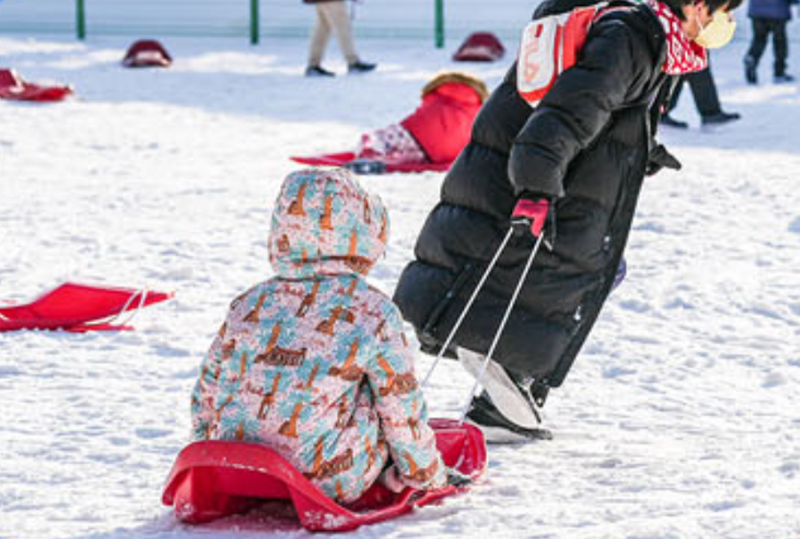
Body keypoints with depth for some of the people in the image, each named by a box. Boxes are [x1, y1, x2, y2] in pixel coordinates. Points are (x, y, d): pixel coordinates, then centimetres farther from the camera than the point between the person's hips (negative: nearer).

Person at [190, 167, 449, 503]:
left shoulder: (249, 305, 5)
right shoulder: (373, 312, -8)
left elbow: (206, 393, 15)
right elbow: (402, 408, 0)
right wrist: (426, 474, 16)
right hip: (331, 481, -4)